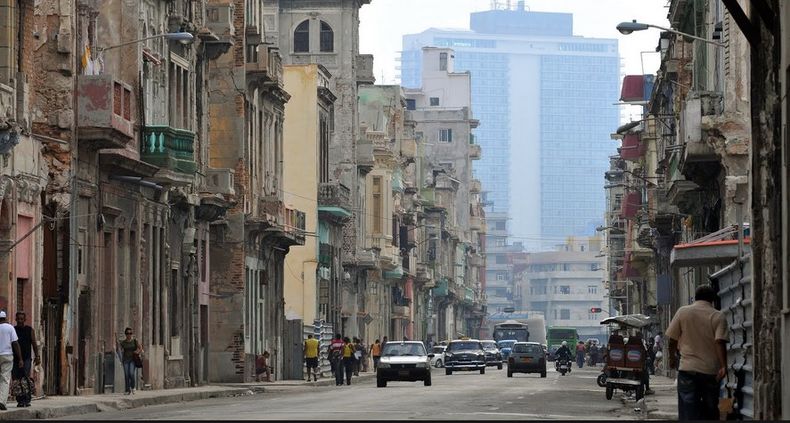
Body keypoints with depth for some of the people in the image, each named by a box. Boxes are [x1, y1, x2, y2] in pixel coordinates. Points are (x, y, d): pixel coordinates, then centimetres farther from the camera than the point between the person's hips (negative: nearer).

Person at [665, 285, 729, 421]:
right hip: (711, 370, 0)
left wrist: (672, 358, 20)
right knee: (711, 411, 12)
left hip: (688, 369, 0)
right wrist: (723, 366, -16)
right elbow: (720, 342, -13)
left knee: (689, 411, -3)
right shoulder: (718, 316, -1)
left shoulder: (682, 312, 2)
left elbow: (672, 339, 4)